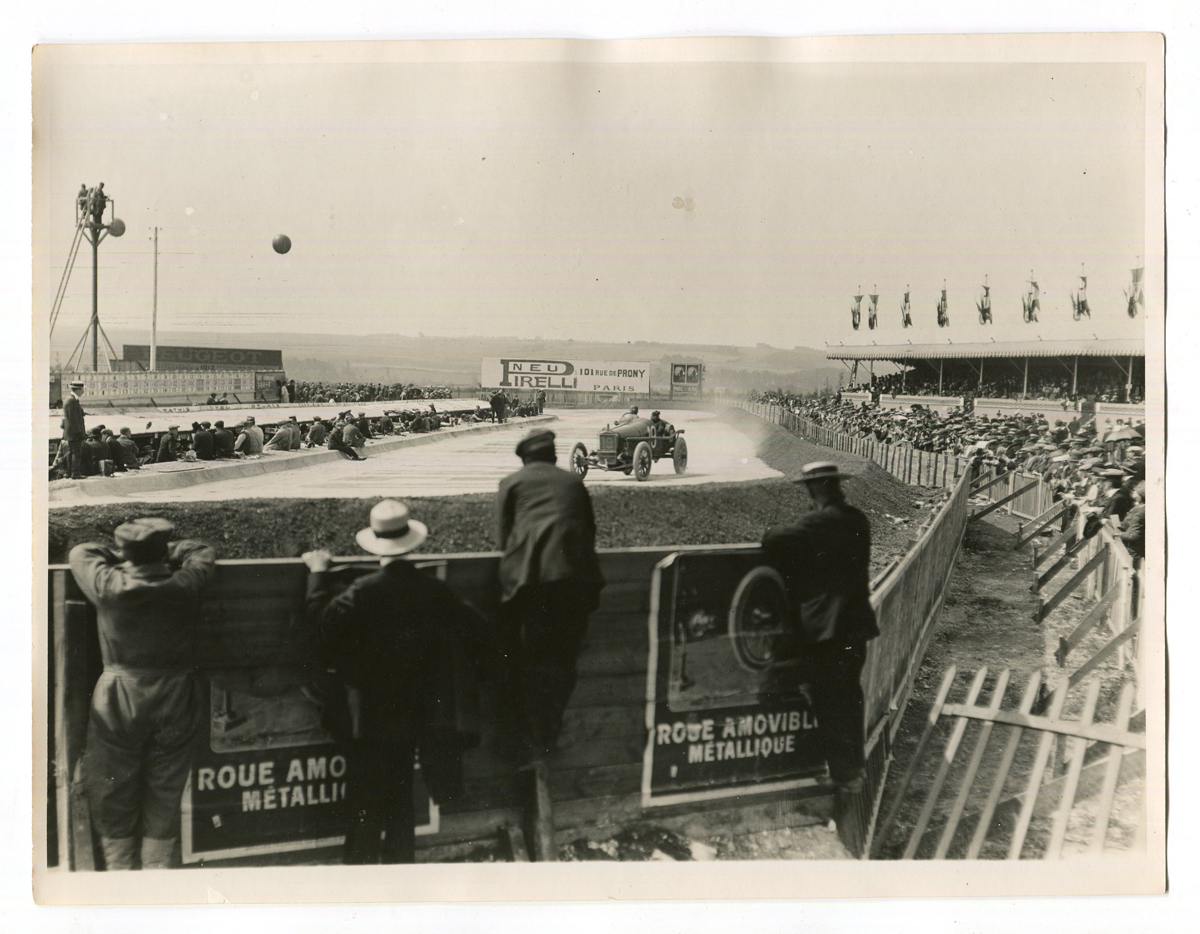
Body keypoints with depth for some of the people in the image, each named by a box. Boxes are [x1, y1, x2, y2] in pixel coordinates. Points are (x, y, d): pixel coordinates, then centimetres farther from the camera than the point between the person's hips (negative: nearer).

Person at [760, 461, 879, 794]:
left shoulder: (821, 522, -21)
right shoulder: (858, 521, 6)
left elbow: (774, 541, -27)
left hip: (825, 629, -8)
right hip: (857, 623, 8)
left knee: (829, 704, 3)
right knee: (850, 694, 21)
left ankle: (845, 773, 11)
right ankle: (855, 763, 34)